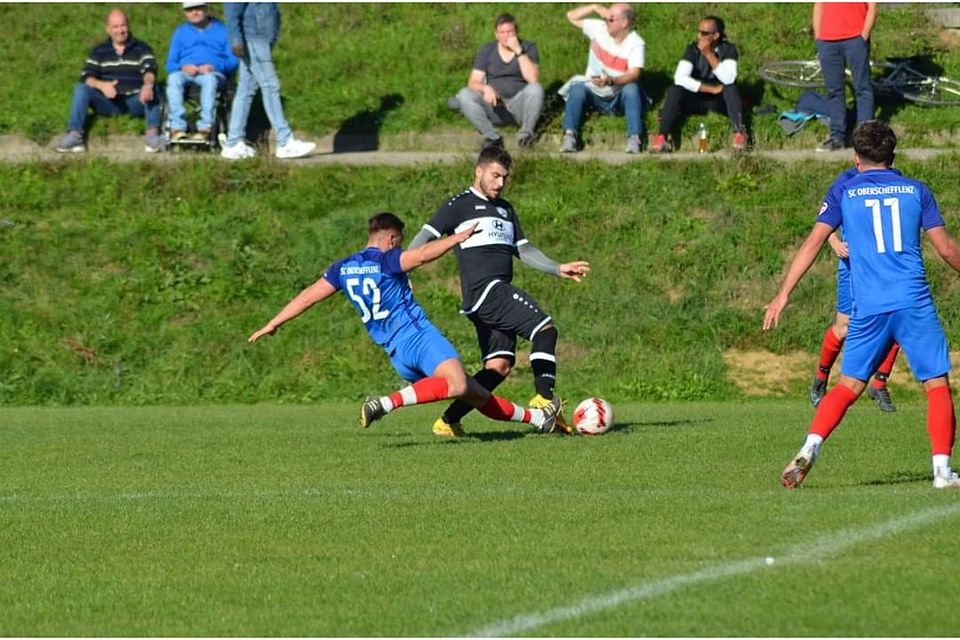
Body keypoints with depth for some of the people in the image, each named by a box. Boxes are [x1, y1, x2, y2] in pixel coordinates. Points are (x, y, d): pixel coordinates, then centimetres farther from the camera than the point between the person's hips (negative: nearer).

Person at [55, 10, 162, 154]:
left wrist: (148, 85, -37)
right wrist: (101, 85, -25)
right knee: (81, 89, -21)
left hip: (134, 101, -1)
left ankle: (152, 133, -45)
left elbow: (149, 70, -11)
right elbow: (86, 77, -1)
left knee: (153, 91, -30)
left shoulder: (141, 48, 7)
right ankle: (74, 135, -33)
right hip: (108, 103, 1)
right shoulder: (99, 51, 12)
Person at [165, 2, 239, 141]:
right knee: (174, 78, -34)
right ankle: (177, 127, -45)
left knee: (209, 79, -39)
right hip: (186, 72, 2)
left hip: (213, 73, -2)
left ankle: (205, 127, -48)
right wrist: (183, 67, -5)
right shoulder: (180, 32, 27)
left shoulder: (222, 30, 19)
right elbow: (170, 64, 19)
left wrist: (214, 67, -11)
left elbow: (233, 61, 8)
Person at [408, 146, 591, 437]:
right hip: (483, 289, -8)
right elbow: (425, 238, -4)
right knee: (545, 329, -16)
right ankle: (544, 400, -16)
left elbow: (524, 250, 29)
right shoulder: (459, 205, 2)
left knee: (499, 366, -1)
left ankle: (448, 422, -1)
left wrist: (559, 269, 17)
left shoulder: (505, 209, 26)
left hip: (499, 293, 8)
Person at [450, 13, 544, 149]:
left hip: (519, 105, -2)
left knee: (535, 89, -32)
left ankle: (526, 133, -29)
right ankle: (491, 136, -33)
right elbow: (473, 82, 0)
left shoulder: (528, 48, 2)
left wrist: (518, 51, -18)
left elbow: (533, 79, -14)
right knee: (464, 95, -24)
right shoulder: (486, 50, 7)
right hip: (494, 106, 2)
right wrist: (486, 88, -24)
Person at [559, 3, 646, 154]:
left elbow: (634, 74, -27)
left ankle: (634, 139, -44)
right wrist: (595, 7, -14)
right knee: (577, 88, -29)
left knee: (632, 88, -35)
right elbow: (571, 16, 2)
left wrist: (610, 81, -46)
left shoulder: (635, 44, -14)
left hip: (619, 97, -2)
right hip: (593, 93, 3)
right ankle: (569, 135, -45)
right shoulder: (599, 28, -2)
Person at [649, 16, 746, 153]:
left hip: (720, 101, -1)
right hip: (697, 99, 1)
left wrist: (709, 54, -31)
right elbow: (680, 78, -22)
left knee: (731, 88, -32)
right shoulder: (693, 49, -8)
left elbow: (729, 79, -26)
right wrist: (712, 89, -25)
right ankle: (662, 137, -40)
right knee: (674, 91, -27)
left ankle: (739, 132, -41)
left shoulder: (728, 49, -10)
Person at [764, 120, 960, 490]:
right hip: (914, 303, -1)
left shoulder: (844, 192, 9)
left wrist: (783, 294, 3)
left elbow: (814, 242, 2)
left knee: (848, 386, 9)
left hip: (868, 308, 1)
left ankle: (810, 448, -11)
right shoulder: (916, 190, 10)